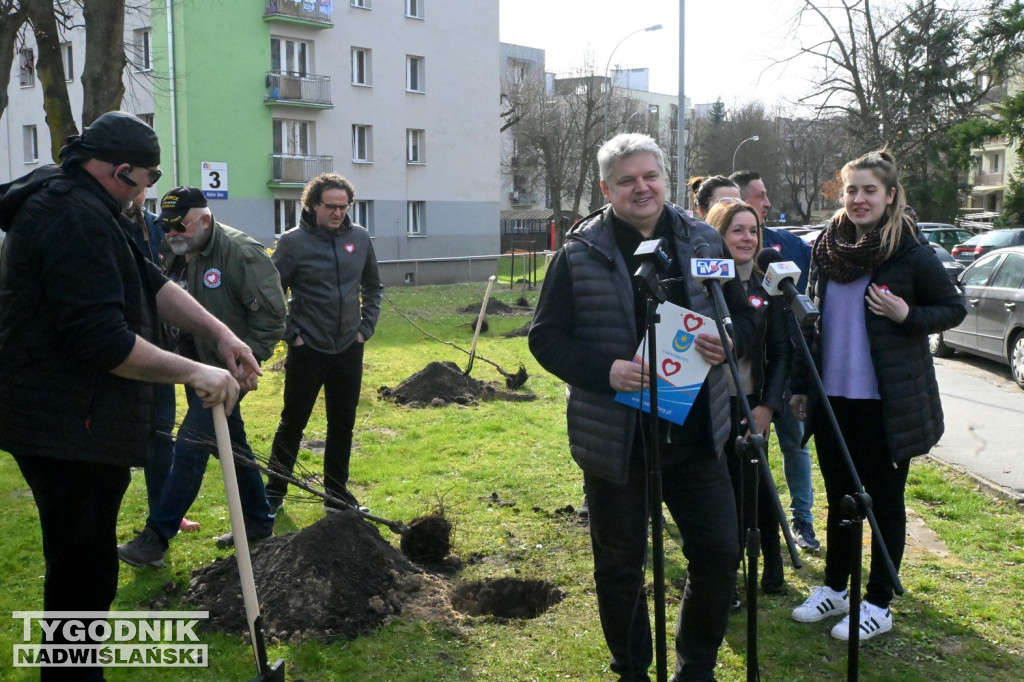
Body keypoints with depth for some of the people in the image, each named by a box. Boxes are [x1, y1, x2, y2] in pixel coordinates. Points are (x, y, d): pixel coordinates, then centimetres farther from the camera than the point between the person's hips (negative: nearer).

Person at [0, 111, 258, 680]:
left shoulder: (87, 209, 14)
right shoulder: (77, 220, -21)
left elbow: (151, 283, 12)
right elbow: (104, 342, -26)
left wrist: (219, 333, 0)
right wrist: (195, 373, -18)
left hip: (80, 424, 11)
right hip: (69, 432, -11)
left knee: (83, 566, 22)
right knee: (85, 574, -2)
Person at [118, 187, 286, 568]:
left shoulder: (240, 252, -19)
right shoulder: (173, 254, 3)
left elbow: (271, 313, -18)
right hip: (196, 365, 8)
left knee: (190, 446, -9)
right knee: (231, 444, 17)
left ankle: (156, 538, -1)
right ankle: (258, 521, 31)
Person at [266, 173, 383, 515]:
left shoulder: (360, 237, 3)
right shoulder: (294, 241, -8)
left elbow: (373, 286, 14)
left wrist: (366, 327, 5)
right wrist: (290, 333, -8)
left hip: (349, 349, 4)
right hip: (307, 349, -3)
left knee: (343, 425, 10)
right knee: (293, 422, 5)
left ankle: (337, 492, 23)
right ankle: (274, 492, 20)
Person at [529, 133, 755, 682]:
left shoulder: (704, 241, 5)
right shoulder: (580, 254, -6)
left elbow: (744, 315, 13)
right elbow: (546, 336, -5)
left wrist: (728, 341, -11)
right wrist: (606, 370, -21)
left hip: (697, 435, 3)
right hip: (615, 441, -2)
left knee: (719, 552, 7)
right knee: (620, 565, 11)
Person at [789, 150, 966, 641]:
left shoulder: (911, 254, -9)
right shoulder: (825, 249, 5)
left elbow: (955, 309, 0)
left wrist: (907, 315, -19)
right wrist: (801, 386, 12)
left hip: (886, 401, -5)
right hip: (832, 395, 5)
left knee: (883, 499, 6)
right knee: (838, 497, 15)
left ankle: (878, 605, 19)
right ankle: (834, 588, 31)